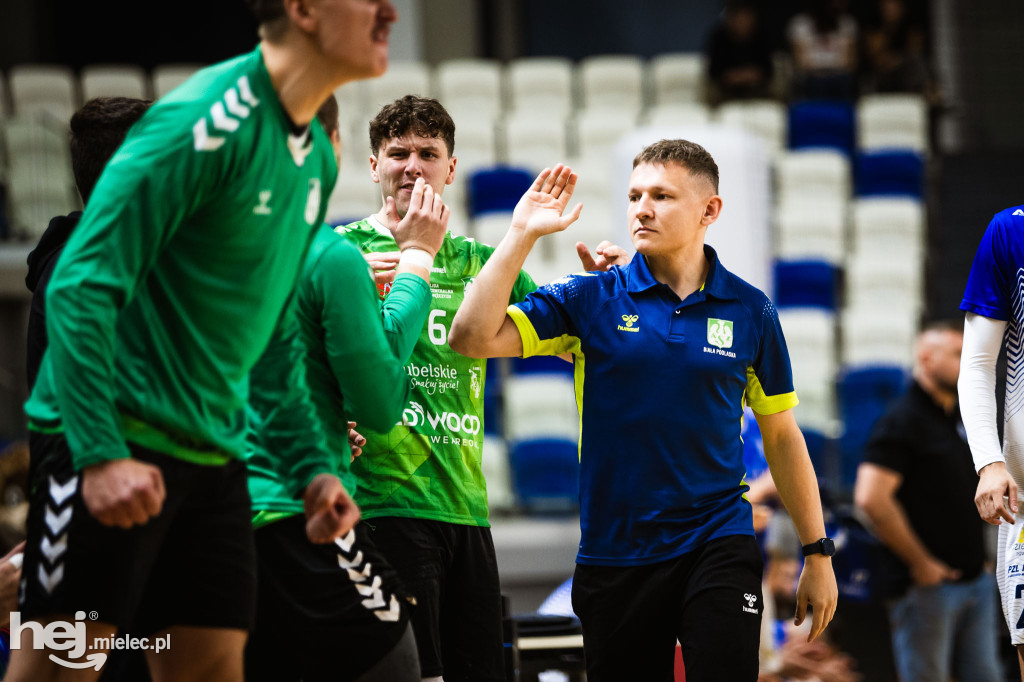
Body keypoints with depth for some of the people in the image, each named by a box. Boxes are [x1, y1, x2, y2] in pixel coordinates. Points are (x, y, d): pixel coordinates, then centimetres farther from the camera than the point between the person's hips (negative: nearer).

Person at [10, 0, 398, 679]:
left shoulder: (317, 157, 12)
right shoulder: (209, 121, -16)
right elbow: (81, 285, -18)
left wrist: (312, 468, 15)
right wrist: (100, 452, -25)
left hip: (212, 448, 9)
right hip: (112, 443, -9)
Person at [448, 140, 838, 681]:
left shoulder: (750, 311, 4)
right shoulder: (590, 298, 2)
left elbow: (781, 437, 11)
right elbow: (473, 338, -9)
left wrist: (818, 554, 9)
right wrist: (522, 234, -11)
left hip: (717, 545, -1)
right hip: (613, 553, 1)